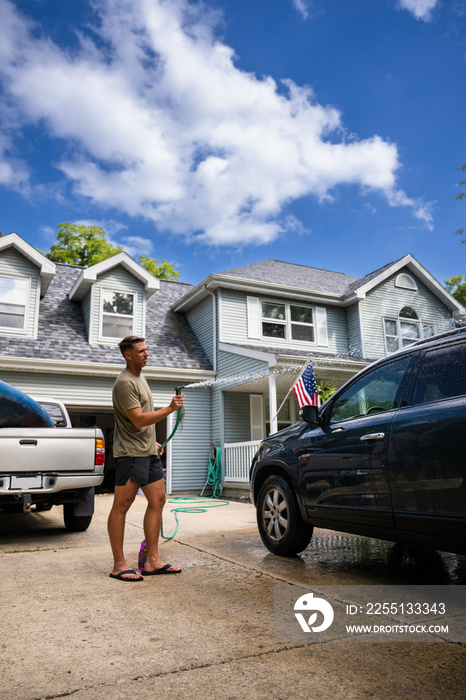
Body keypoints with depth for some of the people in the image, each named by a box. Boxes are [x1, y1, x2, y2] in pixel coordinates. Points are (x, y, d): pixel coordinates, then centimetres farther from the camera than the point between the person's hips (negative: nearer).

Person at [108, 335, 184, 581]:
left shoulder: (140, 377, 17)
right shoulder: (125, 382, -14)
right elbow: (138, 420, -21)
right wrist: (170, 409, -23)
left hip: (148, 452, 10)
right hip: (130, 453, -10)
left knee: (157, 500, 8)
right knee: (121, 506, -1)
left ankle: (152, 561, 15)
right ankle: (119, 565, 7)